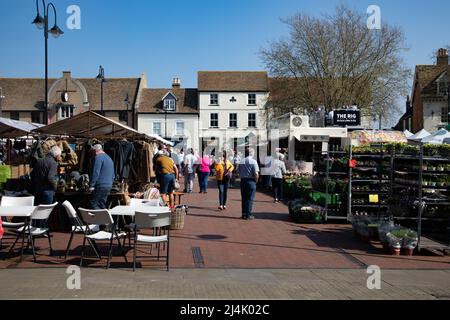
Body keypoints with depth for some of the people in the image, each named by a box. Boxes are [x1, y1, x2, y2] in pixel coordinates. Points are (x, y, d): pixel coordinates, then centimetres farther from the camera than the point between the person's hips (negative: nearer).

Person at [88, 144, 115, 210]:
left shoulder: (98, 157, -9)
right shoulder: (109, 158, 20)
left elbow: (95, 172, -17)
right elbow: (113, 176, 24)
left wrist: (91, 185, -16)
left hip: (100, 186, -9)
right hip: (108, 186, 9)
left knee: (93, 205, -8)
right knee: (102, 205, 12)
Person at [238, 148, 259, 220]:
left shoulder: (241, 161, 4)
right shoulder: (253, 161, -10)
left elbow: (239, 172, 8)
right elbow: (256, 174, -15)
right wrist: (256, 181, 0)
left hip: (243, 181, 4)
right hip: (251, 181, -4)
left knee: (244, 198, 12)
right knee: (250, 199, 3)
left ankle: (244, 214, 18)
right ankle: (248, 215, 5)